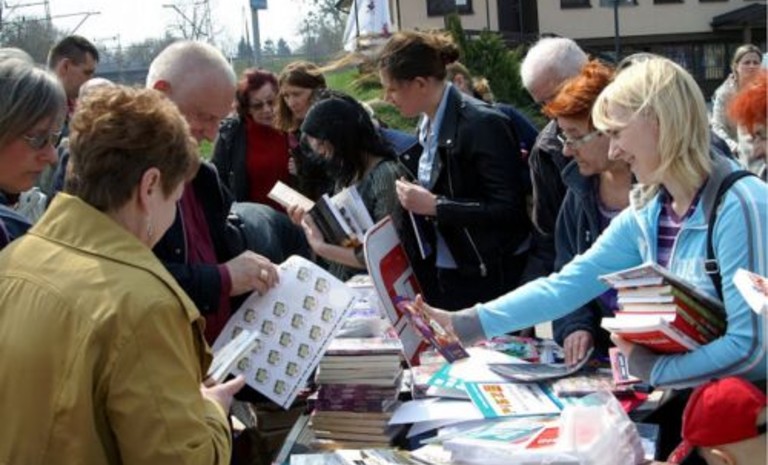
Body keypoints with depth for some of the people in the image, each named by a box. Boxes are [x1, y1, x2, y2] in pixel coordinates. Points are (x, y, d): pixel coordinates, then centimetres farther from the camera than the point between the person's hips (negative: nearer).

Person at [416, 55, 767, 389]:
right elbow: (562, 286, 5)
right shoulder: (646, 215, 5)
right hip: (681, 395, 6)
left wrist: (652, 369, -16)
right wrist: (462, 324, 0)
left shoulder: (739, 207, -19)